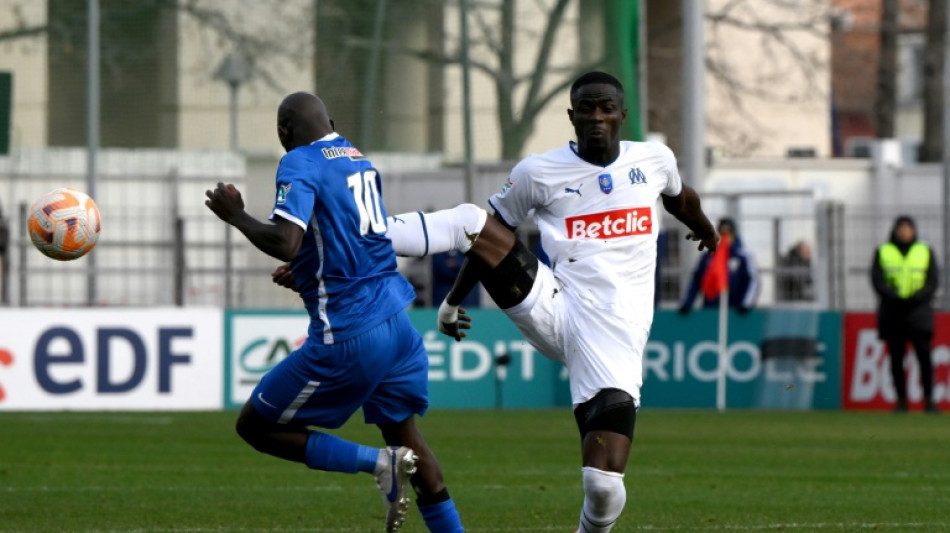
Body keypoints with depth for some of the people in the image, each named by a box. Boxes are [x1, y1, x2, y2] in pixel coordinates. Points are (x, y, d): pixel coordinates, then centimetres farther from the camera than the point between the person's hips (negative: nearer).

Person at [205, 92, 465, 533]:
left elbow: (285, 244, -24)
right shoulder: (358, 158, 15)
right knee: (405, 434, 22)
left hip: (347, 336, -8)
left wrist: (235, 216, -8)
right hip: (395, 319, 8)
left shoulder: (300, 163, -10)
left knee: (255, 427, 4)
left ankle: (379, 464, -8)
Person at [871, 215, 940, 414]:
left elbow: (932, 282, 4)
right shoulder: (883, 252, 10)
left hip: (918, 309, -1)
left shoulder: (926, 252, 11)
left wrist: (916, 298, -12)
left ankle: (929, 399, -11)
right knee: (896, 358, 0)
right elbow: (877, 280, 2)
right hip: (893, 311, 1)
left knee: (924, 355, -11)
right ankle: (901, 400, 3)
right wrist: (895, 297, -13)